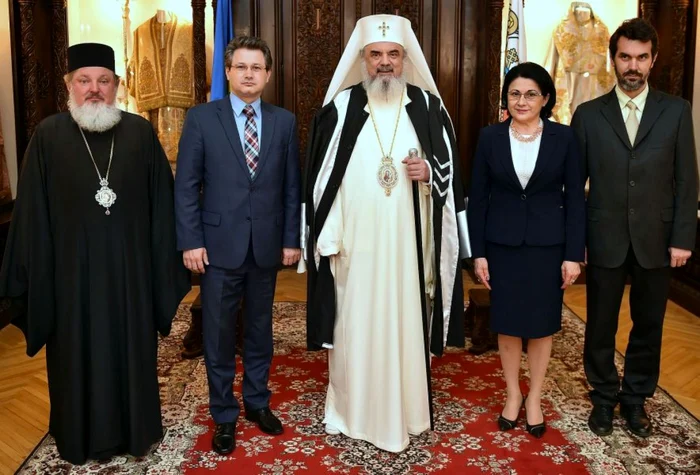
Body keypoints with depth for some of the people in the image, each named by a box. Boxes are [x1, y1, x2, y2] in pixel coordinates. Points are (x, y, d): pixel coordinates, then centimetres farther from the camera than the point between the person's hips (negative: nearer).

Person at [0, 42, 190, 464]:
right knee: (78, 354, 12)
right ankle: (82, 437, 32)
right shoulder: (49, 136, -2)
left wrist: (167, 264, 0)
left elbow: (162, 204, 1)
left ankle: (136, 430, 32)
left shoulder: (141, 133, 0)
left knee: (132, 349, 13)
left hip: (130, 267, 1)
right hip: (72, 270, 0)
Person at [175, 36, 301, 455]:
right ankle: (224, 415, 23)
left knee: (260, 330, 14)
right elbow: (186, 186, -3)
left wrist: (292, 239, 2)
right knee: (220, 335, 7)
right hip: (219, 244, -2)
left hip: (267, 245, 2)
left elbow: (293, 187, 6)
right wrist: (191, 241, -9)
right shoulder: (201, 118, -1)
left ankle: (257, 402, 32)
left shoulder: (285, 121, 5)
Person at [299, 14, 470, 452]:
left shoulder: (429, 107, 5)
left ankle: (403, 411, 25)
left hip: (409, 242, 1)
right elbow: (322, 177, 0)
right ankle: (354, 409, 24)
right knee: (356, 325, 7)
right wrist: (328, 237, -5)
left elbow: (452, 170, 10)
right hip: (355, 241, -1)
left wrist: (430, 173, -12)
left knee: (406, 324, 8)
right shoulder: (340, 108, 1)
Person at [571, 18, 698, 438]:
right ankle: (604, 398, 28)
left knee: (648, 325, 12)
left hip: (656, 240, 1)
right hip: (605, 240, 0)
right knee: (601, 326, 9)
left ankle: (636, 398, 30)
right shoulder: (588, 114, 2)